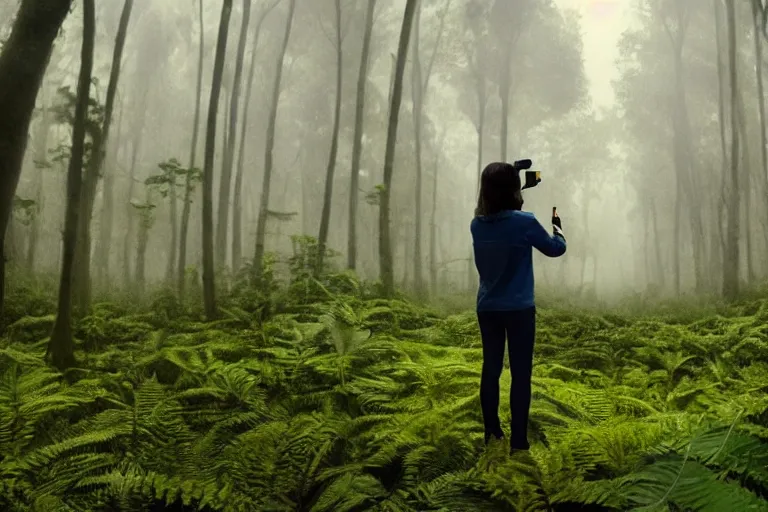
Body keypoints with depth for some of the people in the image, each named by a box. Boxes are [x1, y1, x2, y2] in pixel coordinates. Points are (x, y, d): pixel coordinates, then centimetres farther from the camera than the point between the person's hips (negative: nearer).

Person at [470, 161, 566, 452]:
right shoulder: (524, 222, -14)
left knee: (491, 370, 12)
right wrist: (556, 226, 19)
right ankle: (518, 441, 6)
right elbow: (556, 249, 1)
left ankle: (492, 434, 21)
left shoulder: (477, 224, -1)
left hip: (487, 309, 5)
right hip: (518, 309, -5)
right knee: (520, 373, 2)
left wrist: (516, 210, 17)